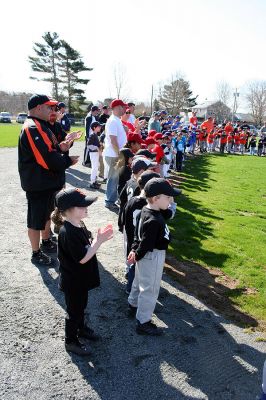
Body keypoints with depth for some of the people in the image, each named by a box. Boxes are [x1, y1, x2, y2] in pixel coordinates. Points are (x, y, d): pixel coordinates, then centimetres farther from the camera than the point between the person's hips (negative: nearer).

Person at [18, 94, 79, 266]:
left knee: (47, 213, 24)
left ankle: (46, 242, 42)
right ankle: (36, 254, 18)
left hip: (48, 182, 11)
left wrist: (60, 148, -6)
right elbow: (46, 159, -29)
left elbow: (49, 150, 15)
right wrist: (68, 161, -15)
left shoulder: (41, 126, 12)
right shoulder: (33, 129, -22)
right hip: (38, 184, -10)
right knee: (36, 220, 4)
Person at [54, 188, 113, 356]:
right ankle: (71, 341, 34)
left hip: (82, 278, 8)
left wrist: (99, 237, -10)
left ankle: (81, 328, 51)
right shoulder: (67, 233, -32)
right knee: (74, 310, 12)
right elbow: (83, 258, -30)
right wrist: (99, 240, -28)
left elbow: (88, 244, 7)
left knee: (81, 305, 28)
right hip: (73, 281, -8)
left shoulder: (79, 224, -3)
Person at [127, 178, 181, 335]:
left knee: (140, 280, 29)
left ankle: (134, 303, 54)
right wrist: (137, 256, -10)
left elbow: (138, 233, 6)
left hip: (145, 255, 10)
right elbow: (146, 243, -25)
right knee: (150, 288, 6)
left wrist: (134, 249, 3)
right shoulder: (154, 220, -32)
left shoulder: (145, 210, -2)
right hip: (152, 257, -10)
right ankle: (143, 322, 22)